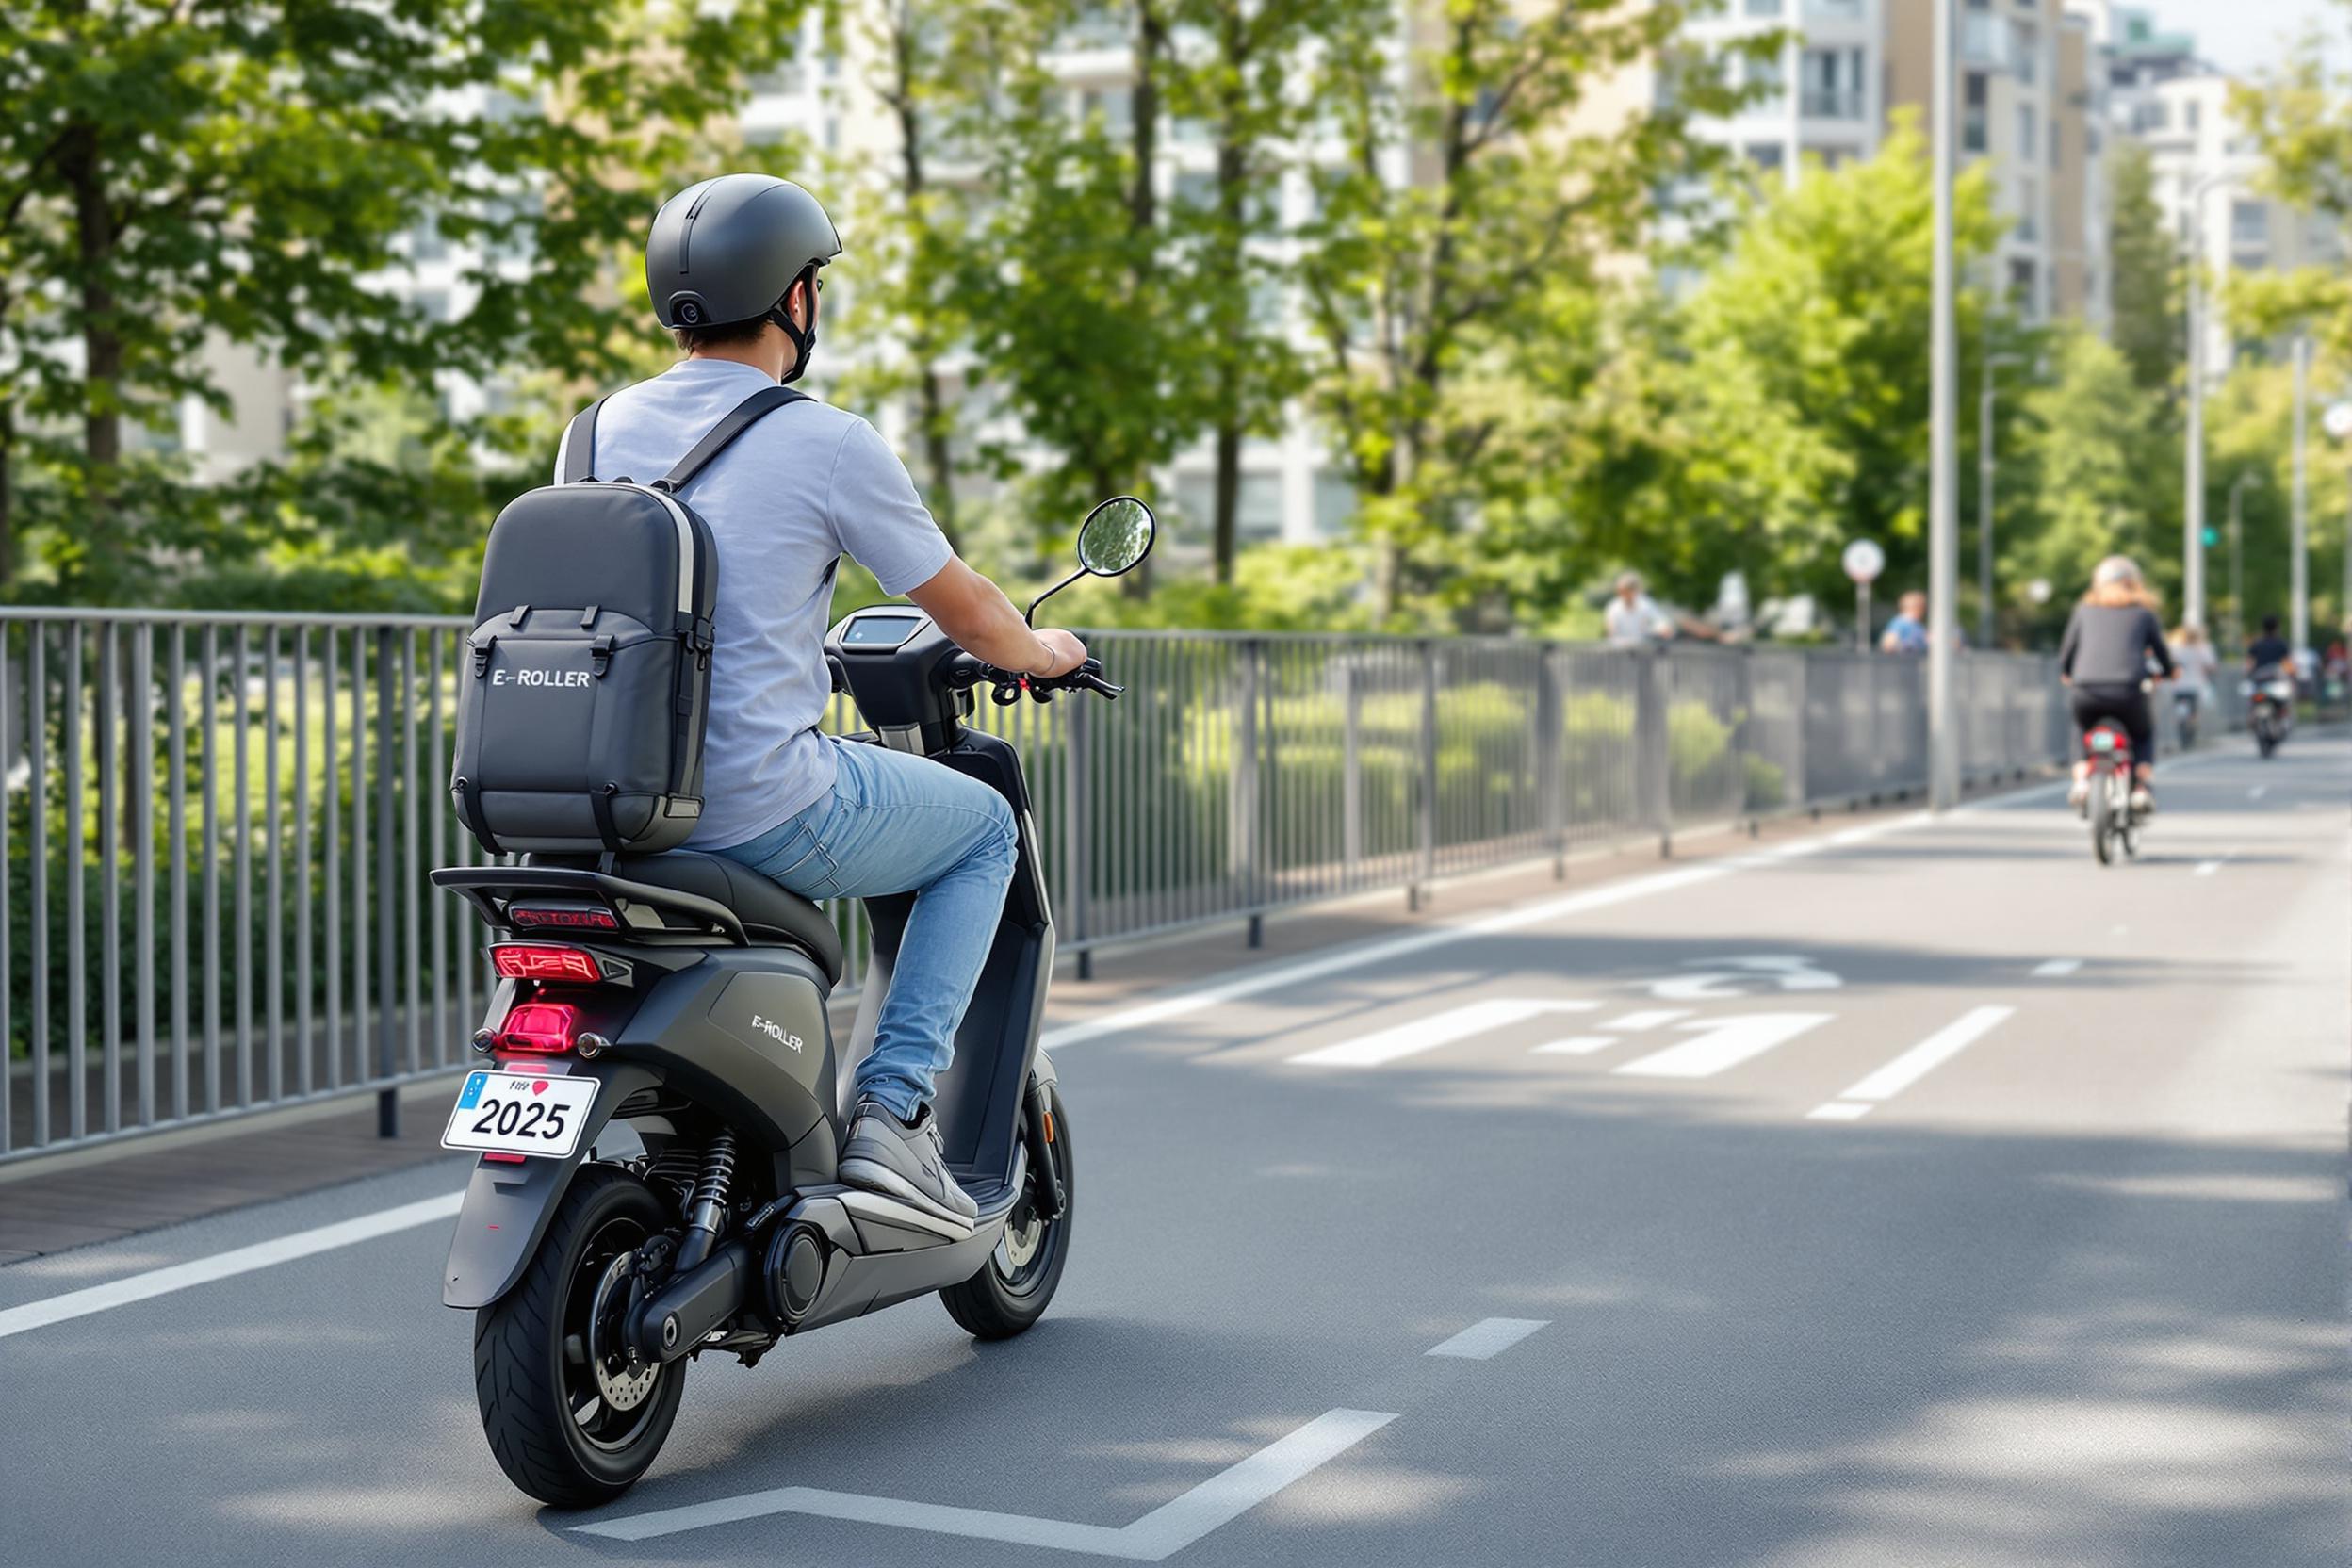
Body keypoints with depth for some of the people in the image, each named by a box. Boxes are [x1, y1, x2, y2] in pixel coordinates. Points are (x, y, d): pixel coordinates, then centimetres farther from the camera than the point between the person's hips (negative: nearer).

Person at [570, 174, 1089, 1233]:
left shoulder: (605, 426, 8)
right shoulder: (826, 442, -10)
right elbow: (965, 611, -1)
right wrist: (1040, 652, 22)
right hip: (766, 807, -7)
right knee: (987, 829, 18)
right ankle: (893, 1108, 5)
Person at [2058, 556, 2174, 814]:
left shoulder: (2084, 611, 19)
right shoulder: (2144, 613, 18)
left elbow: (2065, 658, 19)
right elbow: (2166, 661, 24)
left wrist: (2067, 675, 41)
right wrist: (2165, 673, 47)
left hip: (2085, 694, 1)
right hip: (2128, 693, -1)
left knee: (2083, 729, 34)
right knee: (2144, 733, 31)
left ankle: (2081, 778, 11)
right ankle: (2140, 788, 11)